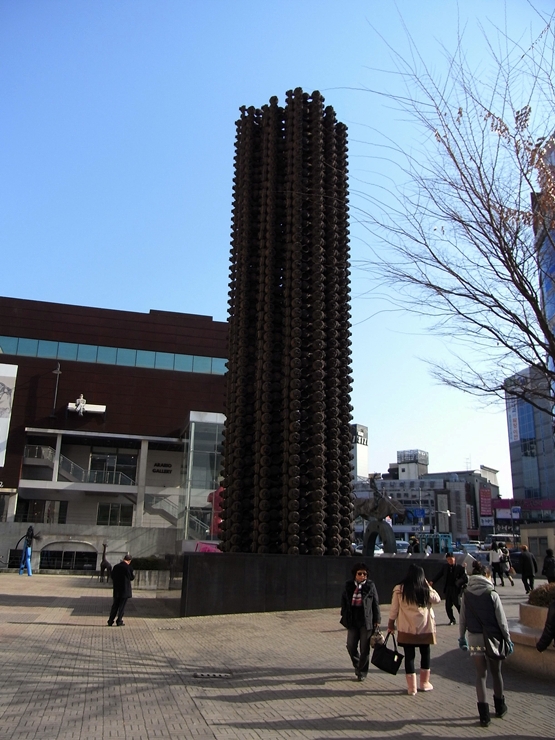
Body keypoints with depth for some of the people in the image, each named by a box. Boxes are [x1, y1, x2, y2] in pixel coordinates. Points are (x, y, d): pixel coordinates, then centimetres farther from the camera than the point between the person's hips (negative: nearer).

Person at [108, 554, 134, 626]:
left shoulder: (115, 567, 0)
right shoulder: (129, 567, -14)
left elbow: (112, 577, 7)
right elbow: (132, 578, -3)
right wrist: (133, 574, 17)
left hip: (116, 590, 4)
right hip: (125, 590, -4)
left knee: (115, 605, 14)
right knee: (122, 606, 5)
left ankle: (110, 621, 14)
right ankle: (119, 621, 8)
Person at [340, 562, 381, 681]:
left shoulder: (370, 585, -3)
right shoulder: (348, 586, 2)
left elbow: (375, 603, 0)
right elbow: (344, 602, 9)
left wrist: (376, 620, -2)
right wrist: (344, 617, 5)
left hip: (367, 621, -2)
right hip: (352, 621, 3)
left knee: (364, 649, 5)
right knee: (351, 646, 6)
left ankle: (362, 672, 21)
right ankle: (357, 666, 33)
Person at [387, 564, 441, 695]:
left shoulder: (399, 589, -7)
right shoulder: (426, 590, -7)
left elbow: (394, 609, -3)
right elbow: (437, 599, 9)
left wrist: (391, 624, 9)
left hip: (406, 628, -1)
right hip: (425, 627, 1)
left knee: (409, 655, 6)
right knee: (425, 653, 18)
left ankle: (412, 687, 8)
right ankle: (424, 683, 28)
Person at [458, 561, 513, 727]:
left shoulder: (466, 594, -2)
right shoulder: (492, 594, -11)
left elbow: (463, 619, 2)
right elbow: (501, 620, -9)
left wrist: (461, 637, 13)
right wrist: (508, 639, 2)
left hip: (474, 639, 2)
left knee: (481, 675, 9)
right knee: (496, 673, 18)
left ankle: (484, 715, 8)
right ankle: (500, 707, 35)